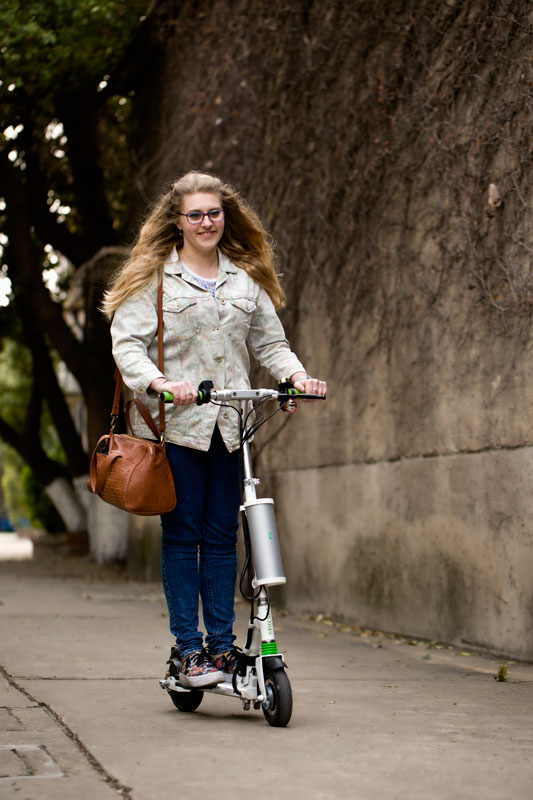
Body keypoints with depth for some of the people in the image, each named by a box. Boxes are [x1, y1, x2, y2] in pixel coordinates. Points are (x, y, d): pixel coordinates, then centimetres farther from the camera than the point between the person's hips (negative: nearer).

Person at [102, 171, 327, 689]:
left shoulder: (246, 280, 15)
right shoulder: (152, 279, 2)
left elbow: (269, 342, 16)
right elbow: (126, 343, -5)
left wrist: (297, 375, -4)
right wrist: (159, 382, -23)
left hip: (228, 426, 4)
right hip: (175, 423, -3)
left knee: (222, 535, 5)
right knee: (182, 534, -2)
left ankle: (222, 645, 11)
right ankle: (186, 648, 3)